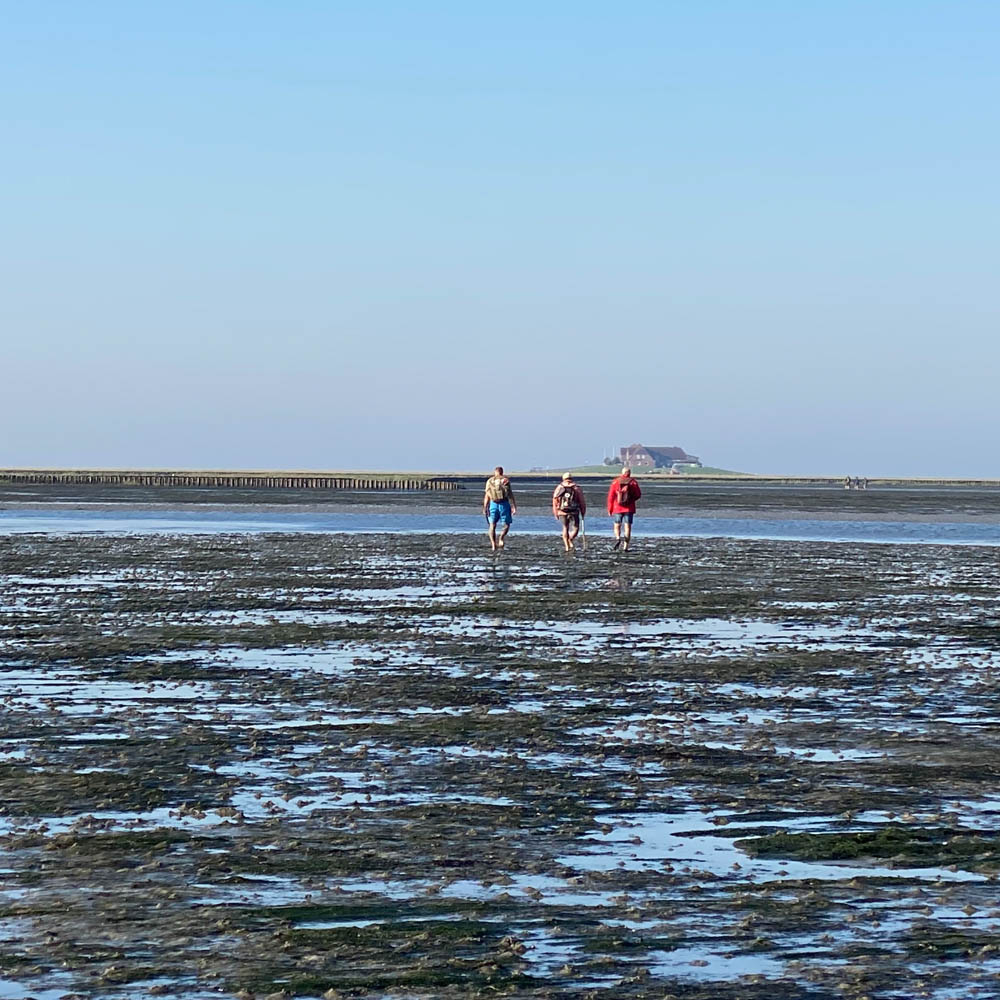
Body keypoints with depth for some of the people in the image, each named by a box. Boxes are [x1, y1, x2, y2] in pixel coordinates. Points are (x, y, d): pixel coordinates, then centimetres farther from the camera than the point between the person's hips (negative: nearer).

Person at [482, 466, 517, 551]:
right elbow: (510, 494, -6)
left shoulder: (489, 481, 8)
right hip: (504, 503, -2)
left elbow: (487, 496, 5)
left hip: (493, 504, 2)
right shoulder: (505, 480, 1)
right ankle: (501, 538, -17)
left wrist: (485, 508, 8)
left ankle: (493, 544, -5)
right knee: (506, 524, 9)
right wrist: (514, 507, -6)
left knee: (492, 525, 8)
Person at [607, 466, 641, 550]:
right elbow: (638, 494, 3)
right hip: (629, 508, 0)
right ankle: (625, 546, -3)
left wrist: (609, 509, 3)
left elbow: (611, 496, -3)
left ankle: (617, 538, -17)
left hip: (617, 508, 0)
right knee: (627, 526, 2)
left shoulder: (615, 482, -1)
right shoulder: (633, 482, -1)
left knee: (617, 525, 12)